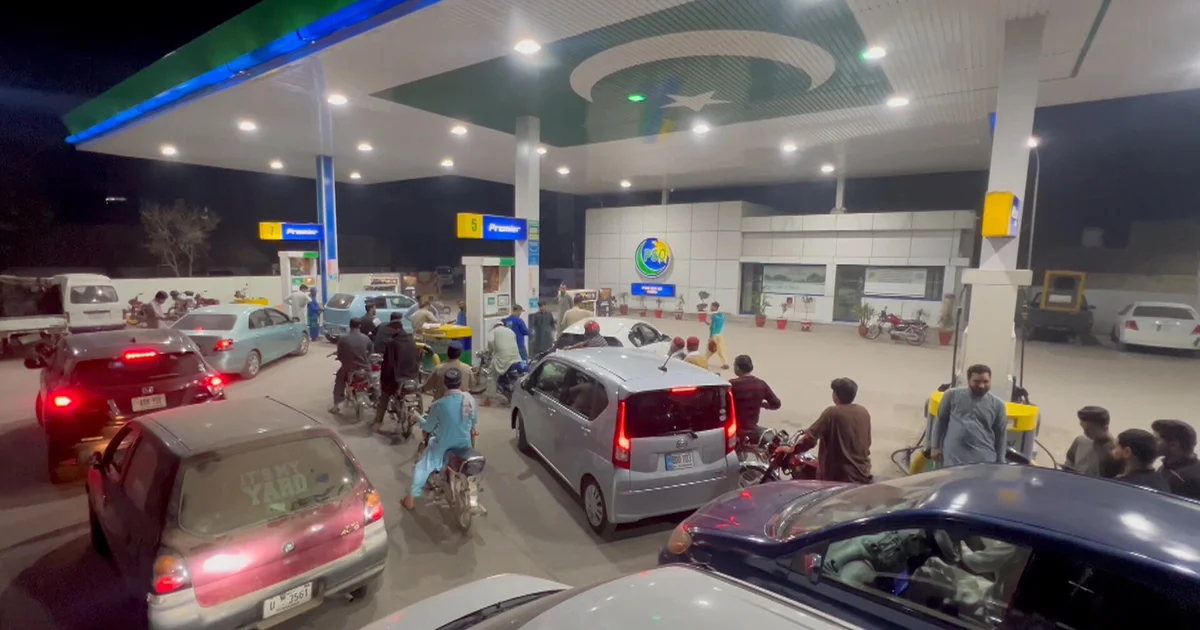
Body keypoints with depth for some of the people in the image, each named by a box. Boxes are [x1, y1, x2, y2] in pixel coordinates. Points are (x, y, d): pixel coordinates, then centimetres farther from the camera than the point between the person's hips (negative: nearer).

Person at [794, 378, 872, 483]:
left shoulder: (832, 413, -17)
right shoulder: (864, 412, 3)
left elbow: (810, 438, -19)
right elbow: (867, 441, 15)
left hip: (840, 476, -6)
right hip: (863, 474, 7)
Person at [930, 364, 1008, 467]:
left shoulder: (997, 404, 5)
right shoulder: (952, 395, 2)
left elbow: (1001, 435, 11)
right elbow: (940, 421, 9)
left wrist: (1000, 462, 10)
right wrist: (935, 446, 8)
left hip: (984, 460, 1)